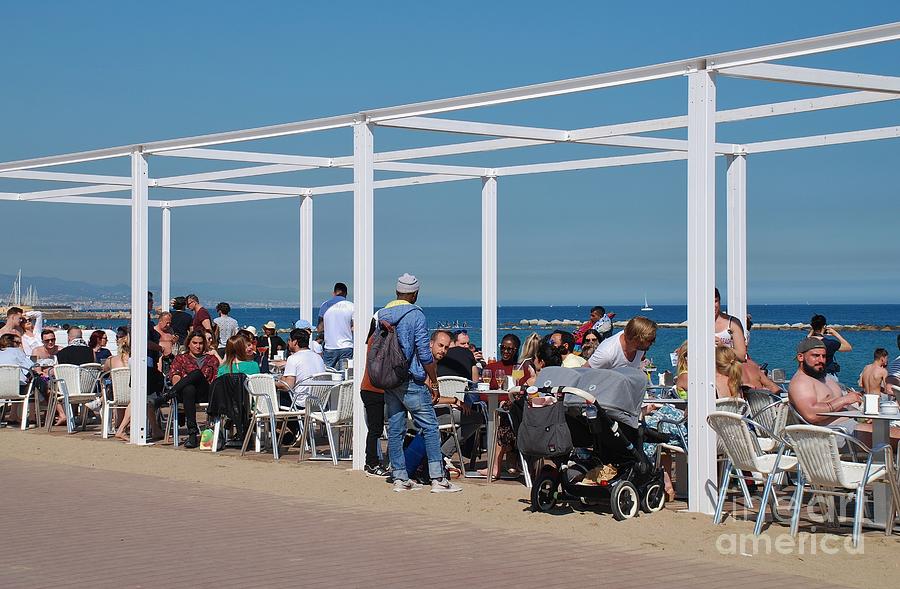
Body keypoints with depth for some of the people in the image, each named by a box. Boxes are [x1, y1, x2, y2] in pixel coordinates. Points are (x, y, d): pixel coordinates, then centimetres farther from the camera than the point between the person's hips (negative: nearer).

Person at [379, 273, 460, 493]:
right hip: (411, 381, -6)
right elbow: (424, 354, -12)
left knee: (395, 429, 8)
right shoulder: (415, 315, -10)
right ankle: (437, 479, -5)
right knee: (430, 427, -2)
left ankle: (400, 478, 10)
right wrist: (435, 383, -5)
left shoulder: (382, 314, 9)